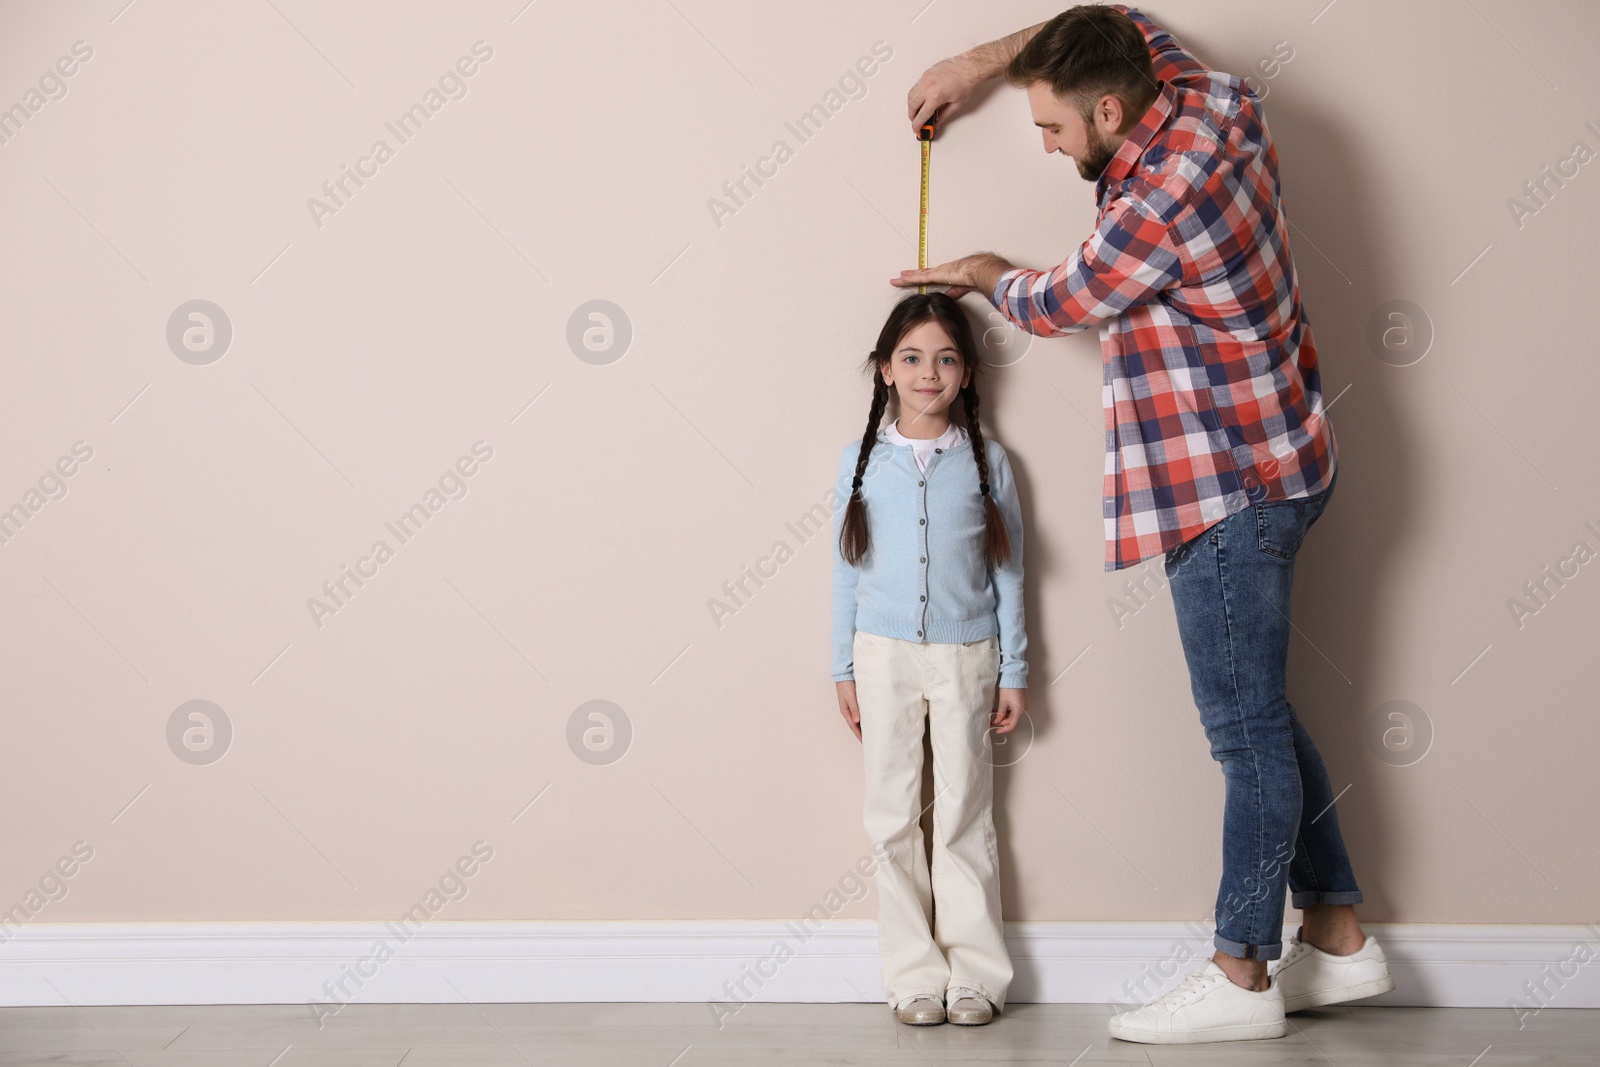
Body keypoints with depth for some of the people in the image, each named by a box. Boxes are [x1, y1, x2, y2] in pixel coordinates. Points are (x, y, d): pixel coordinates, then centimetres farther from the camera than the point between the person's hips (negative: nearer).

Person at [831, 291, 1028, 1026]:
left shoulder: (986, 461, 1)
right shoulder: (862, 460, 3)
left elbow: (1008, 571, 5)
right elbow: (846, 568, 6)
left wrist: (1014, 672, 3)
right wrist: (844, 668, 4)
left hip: (966, 657, -1)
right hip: (884, 655, 1)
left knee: (965, 817, 3)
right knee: (893, 819, 3)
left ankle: (975, 973, 12)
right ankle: (914, 976, 11)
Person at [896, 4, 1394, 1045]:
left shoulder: (1157, 207, -25)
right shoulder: (1216, 102, 2)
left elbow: (1055, 304, -6)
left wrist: (985, 275, 15)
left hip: (1229, 491, -10)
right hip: (1268, 465, 10)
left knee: (1250, 732, -2)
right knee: (1261, 716, 16)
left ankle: (1241, 978, 7)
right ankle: (1338, 937, 25)